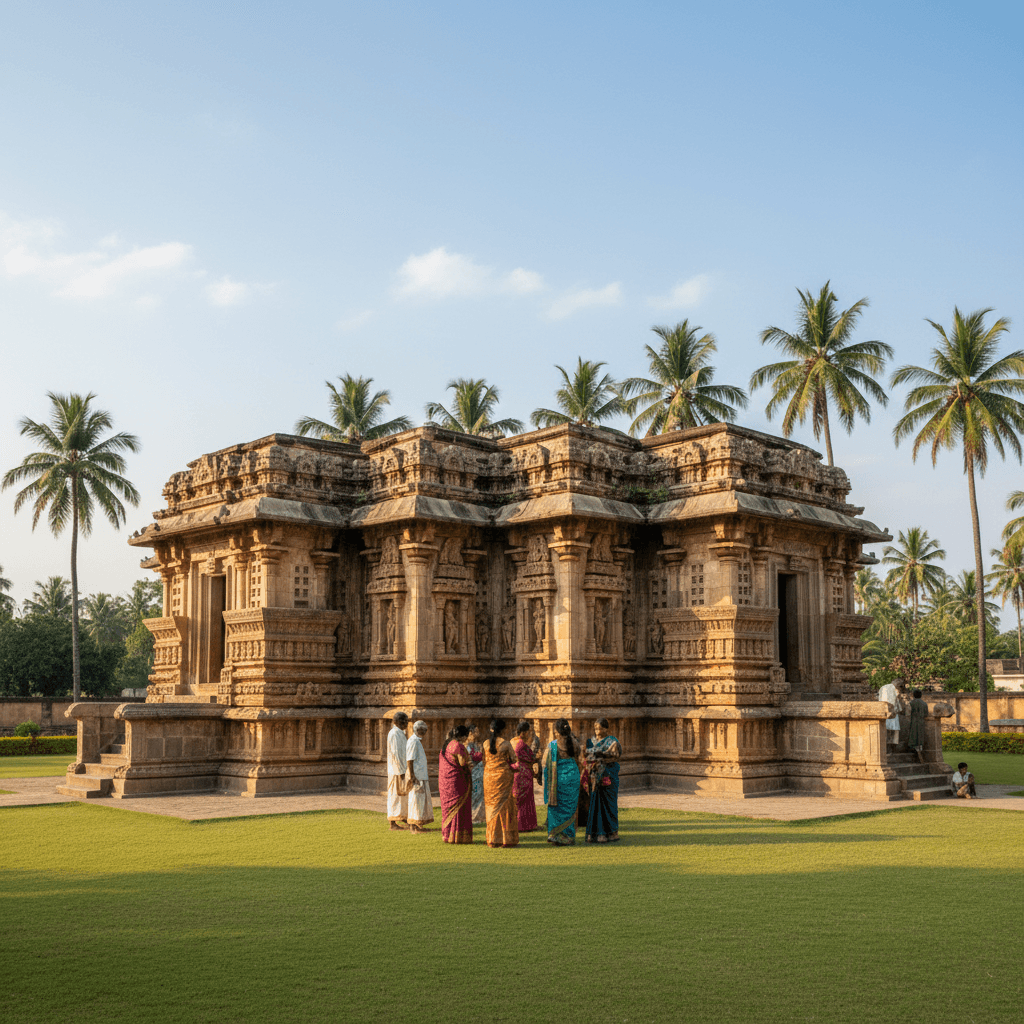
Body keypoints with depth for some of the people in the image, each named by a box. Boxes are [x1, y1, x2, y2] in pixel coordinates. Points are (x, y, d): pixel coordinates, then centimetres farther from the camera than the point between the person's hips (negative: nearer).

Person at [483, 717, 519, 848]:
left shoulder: (486, 744, 2)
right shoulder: (505, 743, -9)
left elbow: (484, 761, 9)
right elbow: (513, 760, -1)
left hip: (489, 777, 4)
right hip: (503, 776, -4)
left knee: (492, 807, 10)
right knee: (504, 807, 3)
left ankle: (492, 839, 10)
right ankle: (506, 839, 3)